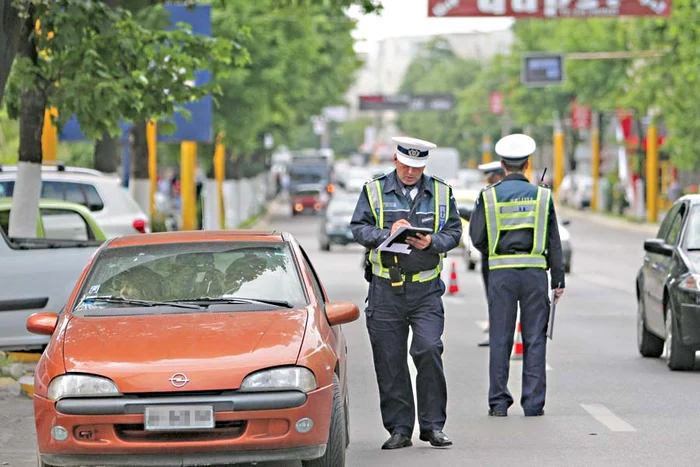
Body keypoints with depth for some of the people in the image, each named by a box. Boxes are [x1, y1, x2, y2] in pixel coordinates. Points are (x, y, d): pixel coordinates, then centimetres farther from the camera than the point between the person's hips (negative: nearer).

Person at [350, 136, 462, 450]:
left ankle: (433, 425, -3)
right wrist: (387, 233, -17)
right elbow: (358, 229, 0)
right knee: (389, 362, 2)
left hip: (426, 289, 0)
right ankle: (399, 429, 10)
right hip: (385, 289, 1)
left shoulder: (441, 193, 9)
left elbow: (454, 232, 7)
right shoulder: (374, 190, 6)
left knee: (428, 351, -14)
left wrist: (432, 242, -13)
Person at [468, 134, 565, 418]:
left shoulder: (489, 196, 0)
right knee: (534, 338, 4)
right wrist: (558, 279, 7)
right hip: (534, 270, 0)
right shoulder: (542, 195, 3)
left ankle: (499, 402, 5)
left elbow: (477, 237, 1)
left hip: (501, 272, 0)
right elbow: (554, 241, 4)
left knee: (500, 338, 4)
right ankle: (533, 403, 3)